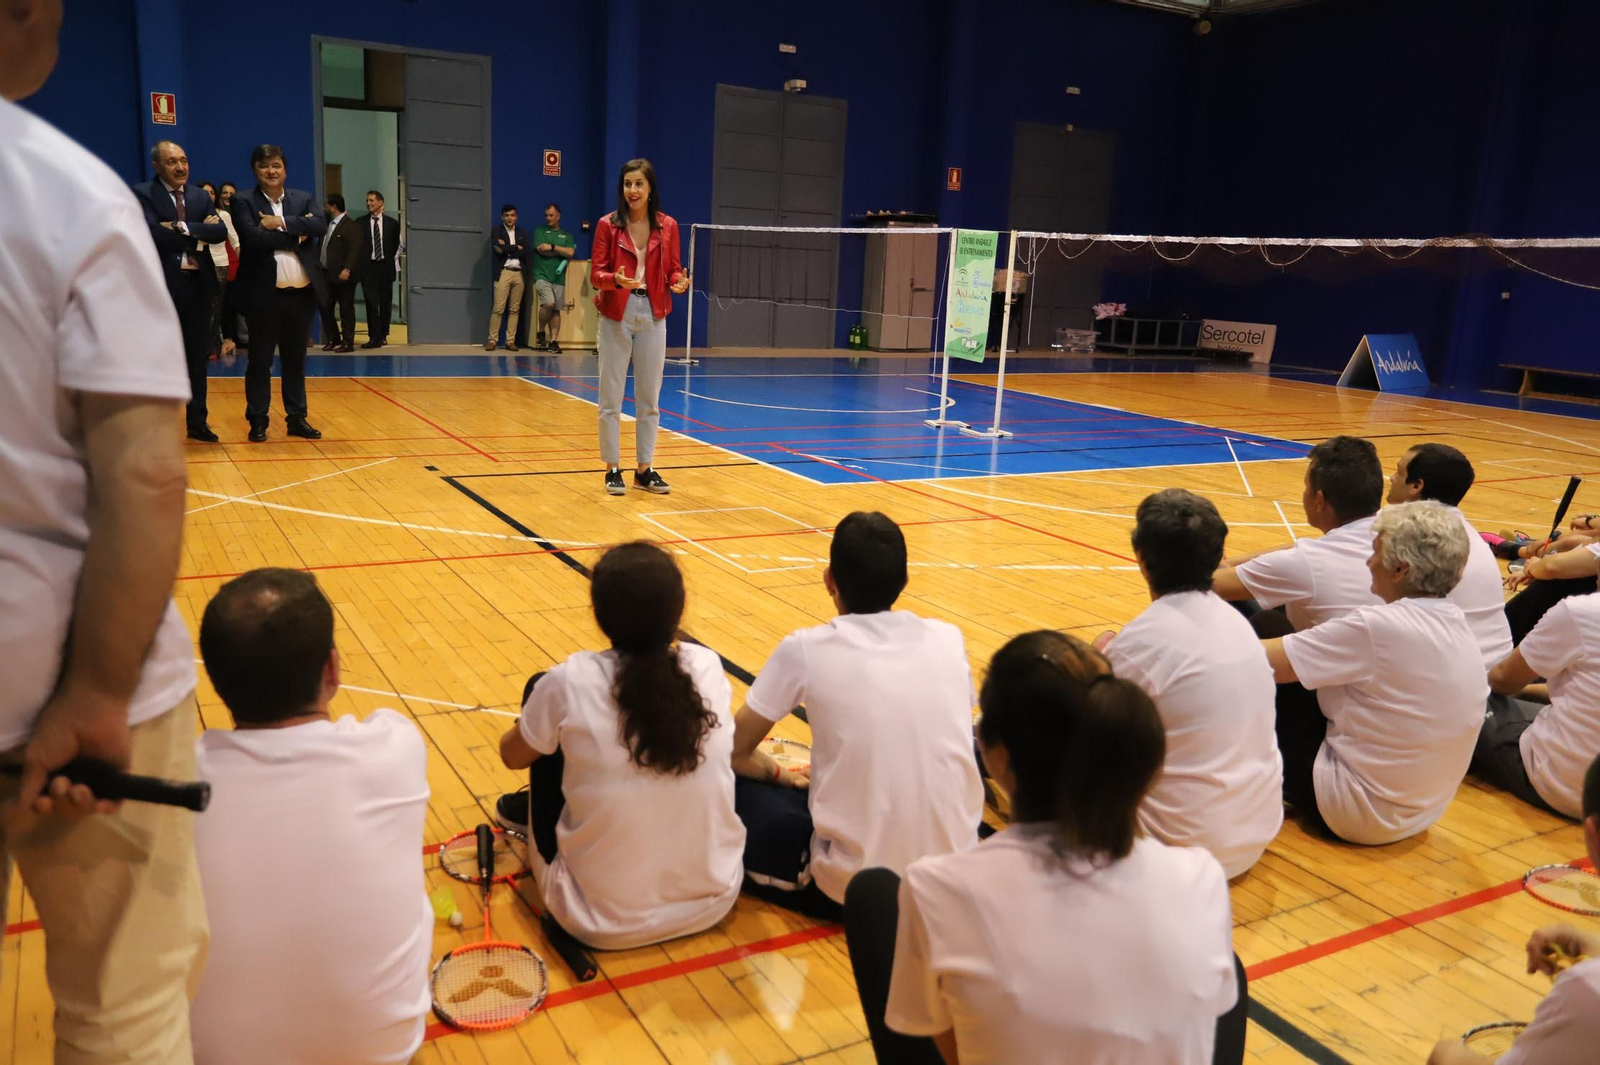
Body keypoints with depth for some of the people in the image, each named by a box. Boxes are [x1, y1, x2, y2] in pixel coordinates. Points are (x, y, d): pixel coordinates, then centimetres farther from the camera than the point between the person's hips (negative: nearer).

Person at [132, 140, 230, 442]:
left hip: (198, 285, 5)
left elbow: (220, 232, -4)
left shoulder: (201, 197, 11)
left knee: (198, 358, 11)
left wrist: (183, 227, -15)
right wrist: (198, 235, -12)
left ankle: (197, 422, 20)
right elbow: (155, 234, -19)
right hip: (161, 286, -5)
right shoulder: (143, 194, -5)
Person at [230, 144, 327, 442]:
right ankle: (258, 421, 13)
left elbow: (321, 225, -9)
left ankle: (297, 418, 20)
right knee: (259, 362, 5)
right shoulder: (244, 202, -1)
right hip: (264, 294, -3)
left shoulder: (303, 199, 10)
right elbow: (253, 237, -17)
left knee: (296, 360, 12)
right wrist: (296, 235, -12)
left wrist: (282, 223, -15)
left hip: (301, 294, 3)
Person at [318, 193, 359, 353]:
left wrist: (347, 269, -25)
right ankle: (333, 339, 20)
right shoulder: (328, 224, 17)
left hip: (342, 276, -8)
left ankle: (347, 342, 5)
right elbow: (323, 248, 21)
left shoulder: (350, 226, -9)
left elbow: (355, 251, -17)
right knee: (325, 307, 9)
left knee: (346, 309, -1)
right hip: (327, 274, 8)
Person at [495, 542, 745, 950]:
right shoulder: (708, 668, -8)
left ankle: (541, 807, 41)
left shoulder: (570, 682, -17)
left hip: (602, 919, -3)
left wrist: (540, 727, 27)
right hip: (714, 901, 3)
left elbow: (512, 755, 6)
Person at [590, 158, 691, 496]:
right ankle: (612, 469, 13)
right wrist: (616, 279, -26)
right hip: (616, 316, -2)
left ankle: (644, 469, 17)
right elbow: (596, 274, -5)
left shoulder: (667, 226, 2)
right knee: (611, 398, 2)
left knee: (649, 398, 7)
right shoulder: (608, 225, -4)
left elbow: (673, 269, 6)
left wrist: (680, 282, -17)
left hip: (653, 317, 2)